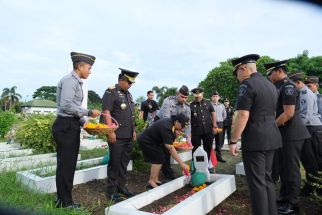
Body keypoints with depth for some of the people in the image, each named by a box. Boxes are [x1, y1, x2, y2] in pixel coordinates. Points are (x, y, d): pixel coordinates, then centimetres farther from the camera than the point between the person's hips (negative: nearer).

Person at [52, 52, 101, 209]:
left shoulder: (76, 82, 16)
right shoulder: (69, 80, -12)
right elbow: (66, 105, -22)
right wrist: (88, 112, -15)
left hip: (71, 126, 10)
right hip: (65, 126, -10)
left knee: (69, 164, 15)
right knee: (65, 165, 0)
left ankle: (63, 200, 28)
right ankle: (65, 203, 13)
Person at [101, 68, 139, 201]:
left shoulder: (128, 94, 18)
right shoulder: (111, 92, -6)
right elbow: (106, 112, -13)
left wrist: (134, 131, 19)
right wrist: (111, 132, -18)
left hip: (129, 136, 8)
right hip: (117, 136, -7)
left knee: (124, 163, 15)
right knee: (115, 163, 2)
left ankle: (121, 186, 29)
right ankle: (112, 191, 16)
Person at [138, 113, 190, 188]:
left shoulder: (170, 122, -6)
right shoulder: (166, 128, -33)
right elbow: (170, 148, -36)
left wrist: (175, 132, -13)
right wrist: (181, 163, -35)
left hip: (152, 140, 10)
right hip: (146, 141, -10)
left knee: (160, 158, 6)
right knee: (158, 159, -13)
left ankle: (155, 179, 13)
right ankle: (151, 182, -5)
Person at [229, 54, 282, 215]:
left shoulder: (247, 85, -13)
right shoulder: (270, 85, 15)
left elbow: (243, 116, -19)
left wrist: (233, 141, -14)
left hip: (254, 140, -9)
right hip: (271, 138, 9)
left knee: (257, 182, 1)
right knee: (267, 178, 18)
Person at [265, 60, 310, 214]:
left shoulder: (288, 86, -16)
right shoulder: (281, 87, 13)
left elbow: (288, 113, -21)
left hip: (291, 134, -9)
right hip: (283, 133, 9)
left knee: (291, 168, 3)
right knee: (281, 166, 18)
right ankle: (284, 197, 33)